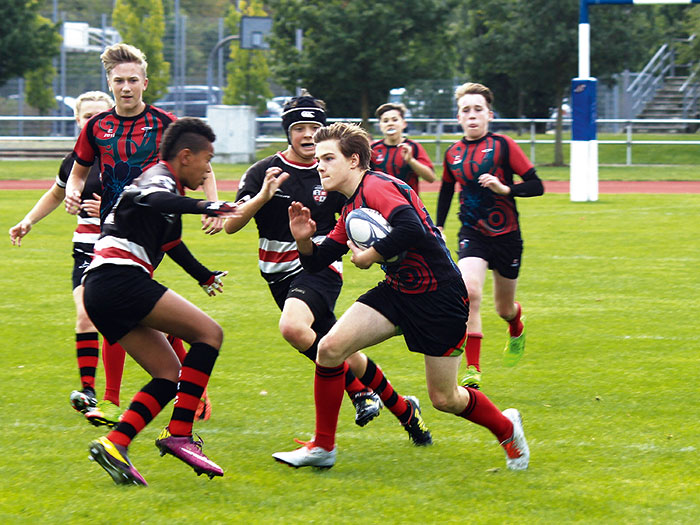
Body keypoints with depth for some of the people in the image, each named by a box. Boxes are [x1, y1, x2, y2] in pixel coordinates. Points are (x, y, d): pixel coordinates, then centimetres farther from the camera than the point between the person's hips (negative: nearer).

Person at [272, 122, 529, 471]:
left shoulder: (376, 187, -18)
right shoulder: (351, 209, 11)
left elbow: (411, 229, -35)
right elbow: (317, 262, 16)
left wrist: (369, 257, -21)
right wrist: (304, 240, -6)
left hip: (439, 297, -8)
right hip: (397, 292, 8)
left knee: (443, 399, 1)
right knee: (330, 347, -9)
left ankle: (506, 427, 32)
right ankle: (322, 447, 2)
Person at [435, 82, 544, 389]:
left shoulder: (502, 146, -8)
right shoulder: (452, 154, 3)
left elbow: (536, 186, -10)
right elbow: (446, 192, 21)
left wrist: (505, 188, -25)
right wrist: (438, 229, 18)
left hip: (506, 236, -1)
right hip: (472, 235, 1)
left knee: (504, 309, 13)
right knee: (469, 291, -26)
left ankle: (517, 328, 53)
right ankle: (473, 370, -24)